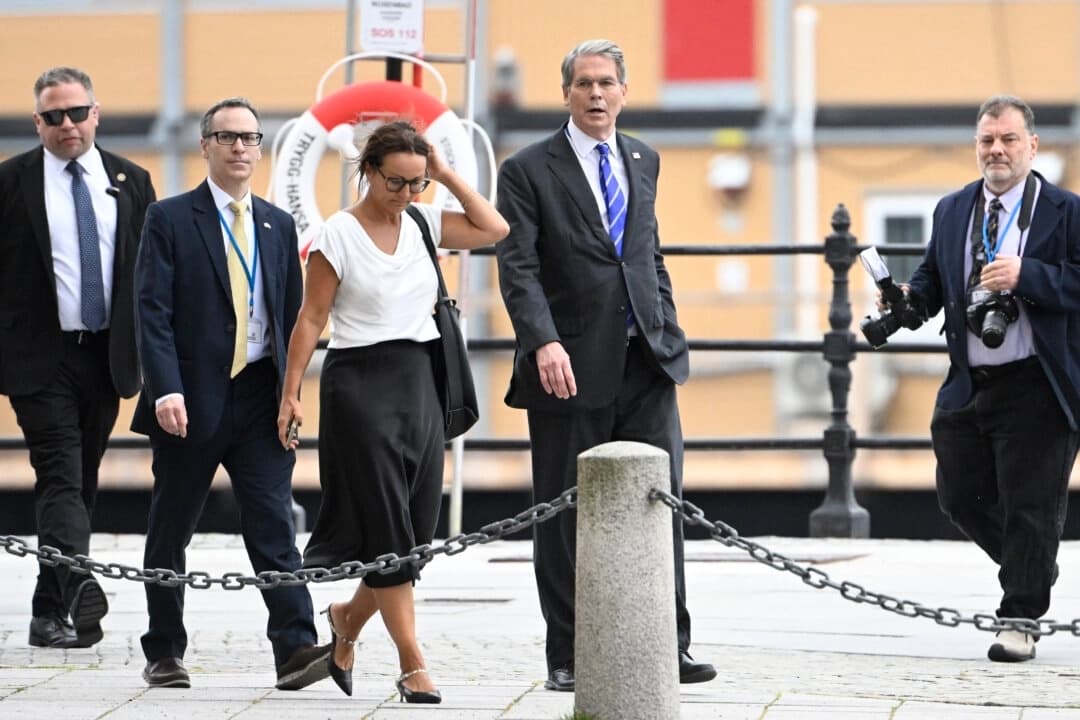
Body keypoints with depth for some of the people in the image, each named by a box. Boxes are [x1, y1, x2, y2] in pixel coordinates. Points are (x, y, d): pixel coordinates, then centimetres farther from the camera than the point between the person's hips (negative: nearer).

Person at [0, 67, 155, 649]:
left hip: (106, 355, 4)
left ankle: (50, 611, 20)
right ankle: (79, 588, -25)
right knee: (61, 477, -14)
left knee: (81, 482, 10)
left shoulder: (130, 181, 8)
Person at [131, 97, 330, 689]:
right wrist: (166, 389, -19)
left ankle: (295, 647, -13)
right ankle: (164, 653, 16)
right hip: (192, 399, -2)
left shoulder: (278, 226, 12)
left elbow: (293, 315, 14)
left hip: (261, 396, 3)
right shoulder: (170, 219, -1)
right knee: (170, 531, 7)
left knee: (274, 526, -7)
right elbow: (153, 311, -8)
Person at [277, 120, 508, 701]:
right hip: (361, 381, -6)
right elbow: (311, 319, -6)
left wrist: (446, 175, 3)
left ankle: (348, 618, 31)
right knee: (386, 526, -5)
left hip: (418, 381, 6)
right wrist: (290, 394, -9)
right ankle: (413, 665, -4)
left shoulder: (422, 223, 9)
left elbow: (493, 229, 7)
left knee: (416, 526, 6)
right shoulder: (339, 235, -6)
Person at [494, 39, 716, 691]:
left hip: (646, 364, 4)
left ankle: (667, 647, 1)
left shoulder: (644, 161, 15)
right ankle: (567, 657, 10)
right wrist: (544, 343, -24)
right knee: (564, 515, 3)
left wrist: (670, 332, 13)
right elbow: (518, 269, -11)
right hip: (572, 367, -4)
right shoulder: (529, 171, -2)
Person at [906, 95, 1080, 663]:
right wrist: (908, 298, -5)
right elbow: (932, 279, 17)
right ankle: (1029, 568, 34)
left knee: (1029, 505, -1)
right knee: (960, 497, 9)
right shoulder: (951, 211, 11)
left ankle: (1019, 621, 9)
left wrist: (1026, 276, -25)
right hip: (967, 385, 5)